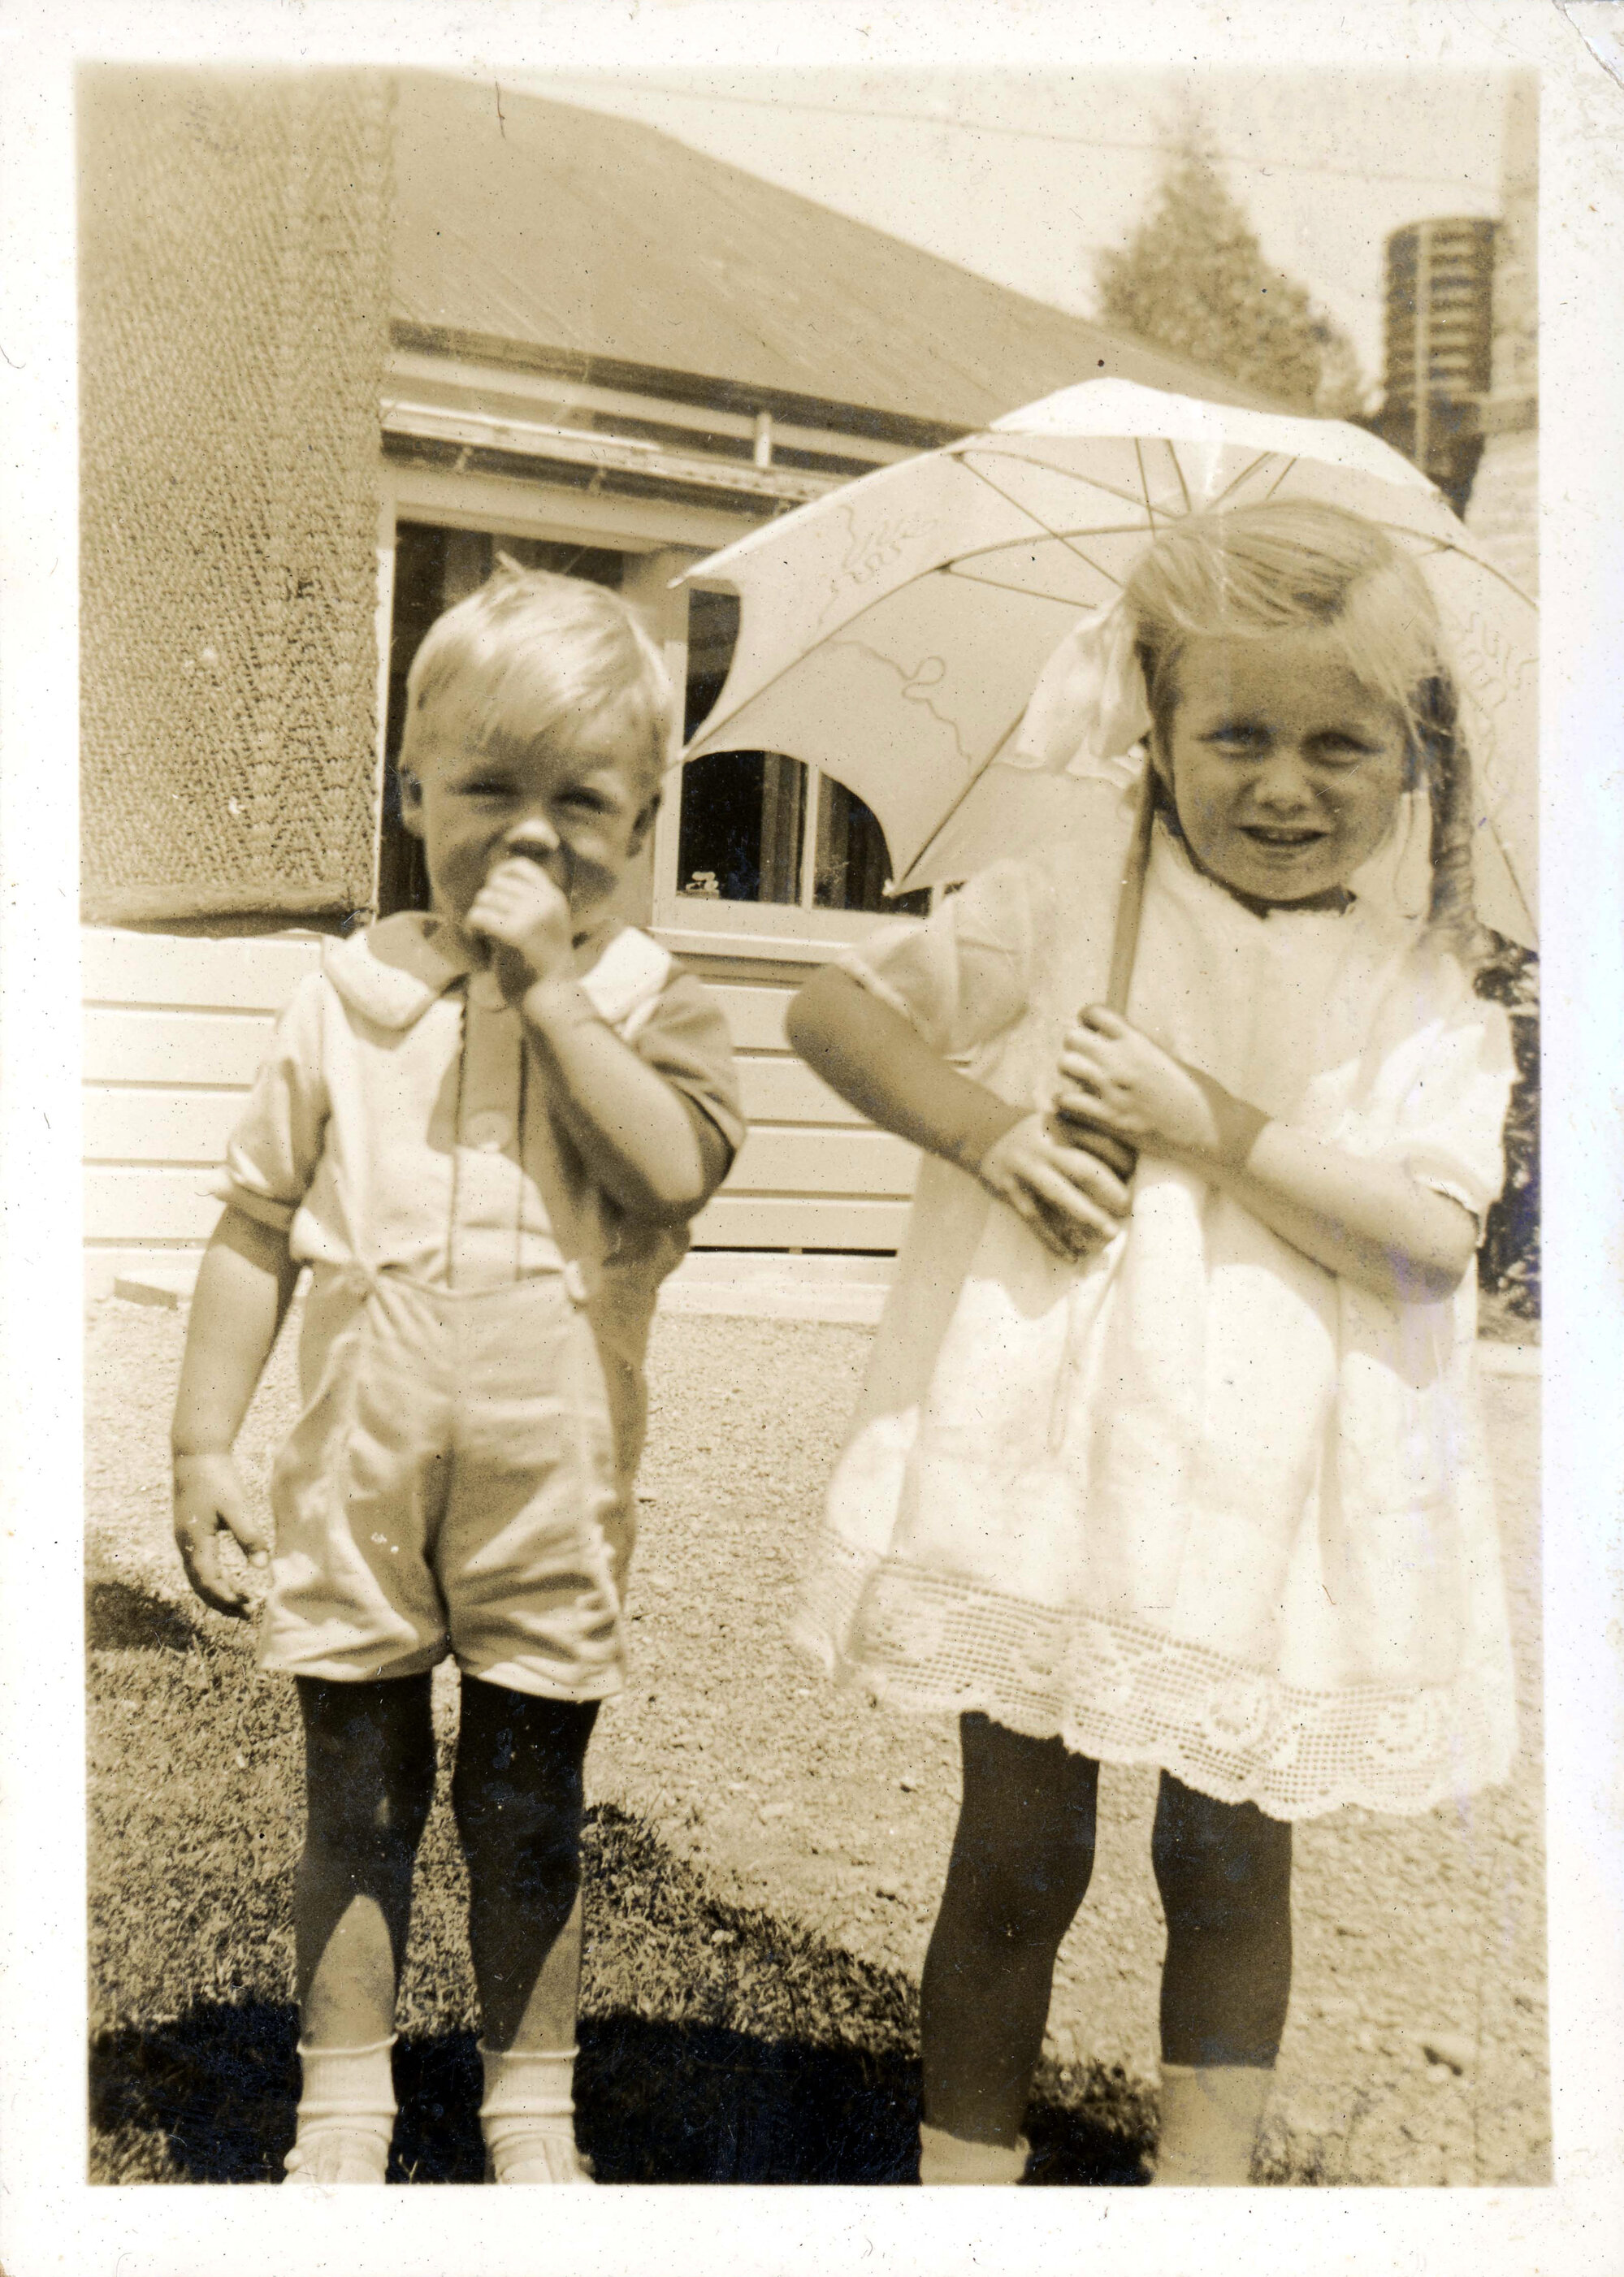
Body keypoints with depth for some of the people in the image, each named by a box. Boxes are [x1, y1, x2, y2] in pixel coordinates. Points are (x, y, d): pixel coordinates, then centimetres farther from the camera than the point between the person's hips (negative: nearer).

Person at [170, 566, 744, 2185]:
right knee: (357, 1807, 12)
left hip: (549, 1487, -1)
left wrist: (552, 987, -20)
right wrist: (204, 1441, 0)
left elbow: (671, 1168, -22)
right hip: (358, 1473, 1)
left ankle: (529, 2111, 31)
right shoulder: (348, 1002, 0)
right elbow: (258, 1230, 3)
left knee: (527, 1817, 13)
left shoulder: (651, 1003, -2)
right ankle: (341, 2114, 29)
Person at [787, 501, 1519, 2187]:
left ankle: (1205, 2175, 32)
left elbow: (1428, 1233, -12)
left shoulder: (1425, 1000, 0)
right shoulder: (1064, 913, 0)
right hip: (1049, 1458, 0)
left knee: (1229, 1863, 13)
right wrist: (983, 1130, -13)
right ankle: (967, 2168, 28)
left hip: (1274, 1487, 1)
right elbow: (834, 1004, 2)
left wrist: (1212, 1125, -18)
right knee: (1016, 1857, 10)